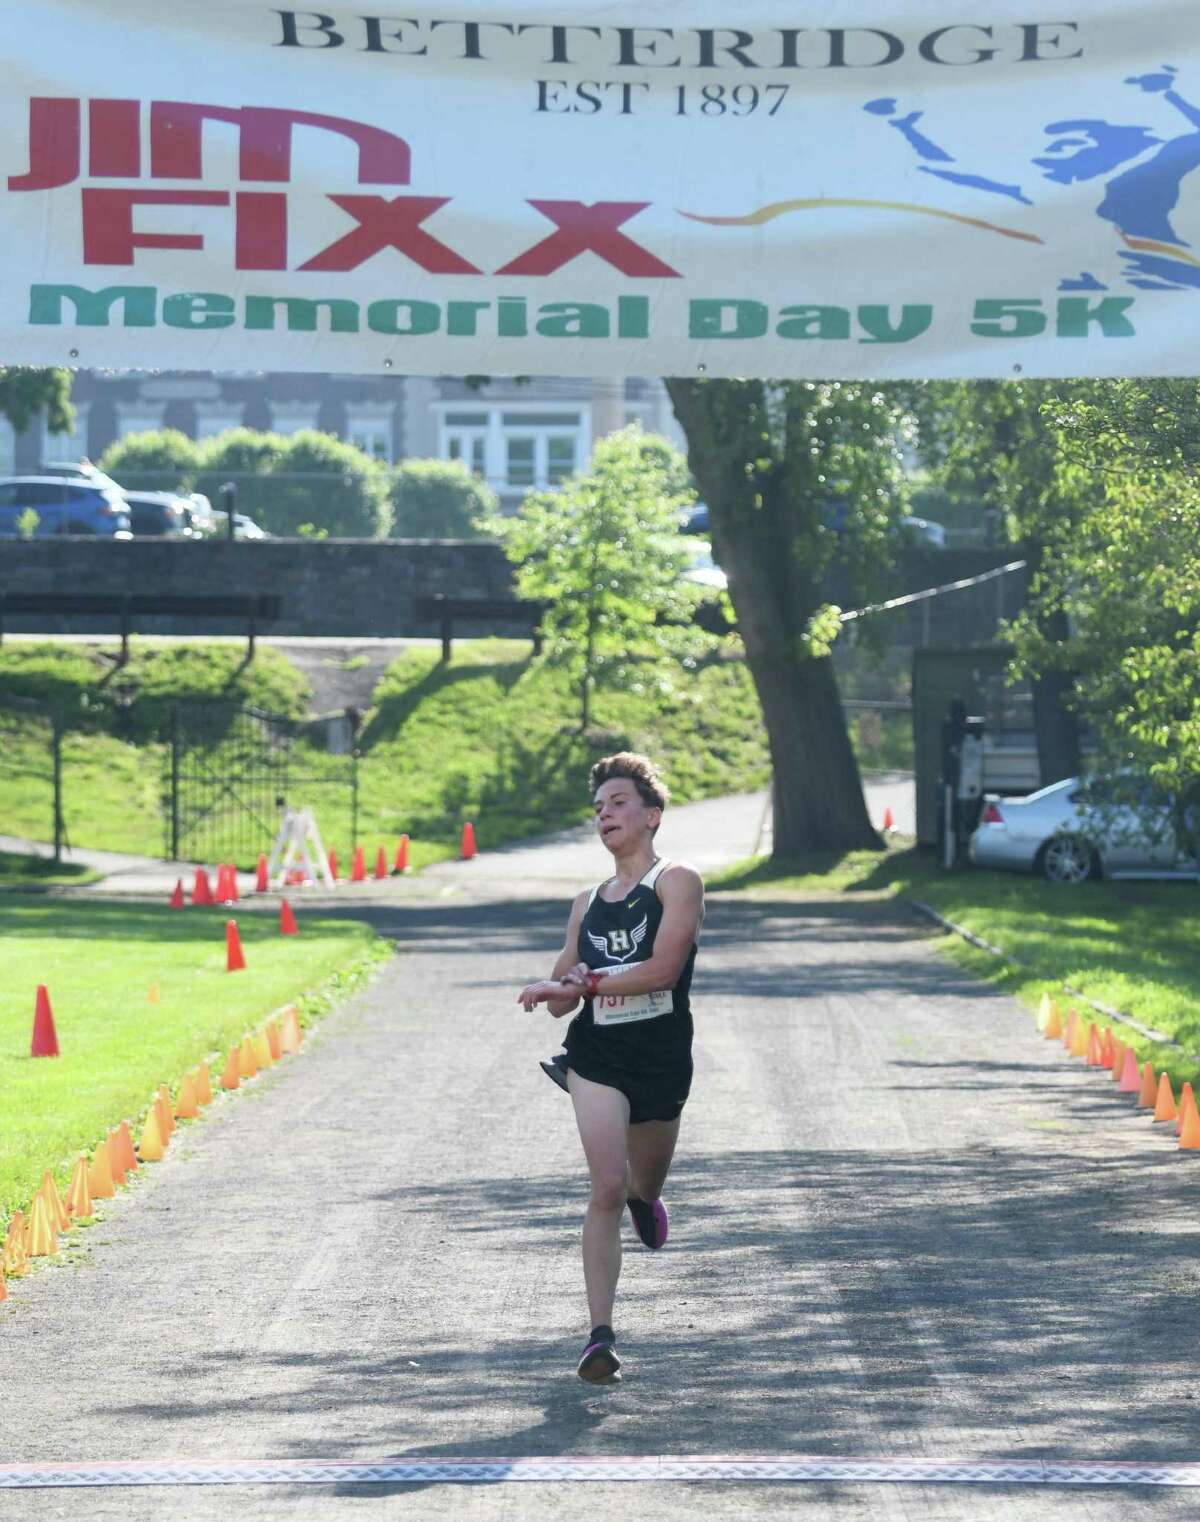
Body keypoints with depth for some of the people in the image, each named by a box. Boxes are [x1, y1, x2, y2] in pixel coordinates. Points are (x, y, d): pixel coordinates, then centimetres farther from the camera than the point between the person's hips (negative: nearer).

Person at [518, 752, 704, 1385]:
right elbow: (559, 1001, 15)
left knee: (644, 1187, 16)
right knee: (606, 1188, -15)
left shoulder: (677, 883, -2)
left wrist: (581, 983, -16)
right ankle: (600, 1336, -18)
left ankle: (643, 1197, 57)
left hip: (662, 1054, -1)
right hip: (595, 1051, 1)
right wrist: (567, 989, -9)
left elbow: (662, 969, -16)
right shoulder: (587, 903, 13)